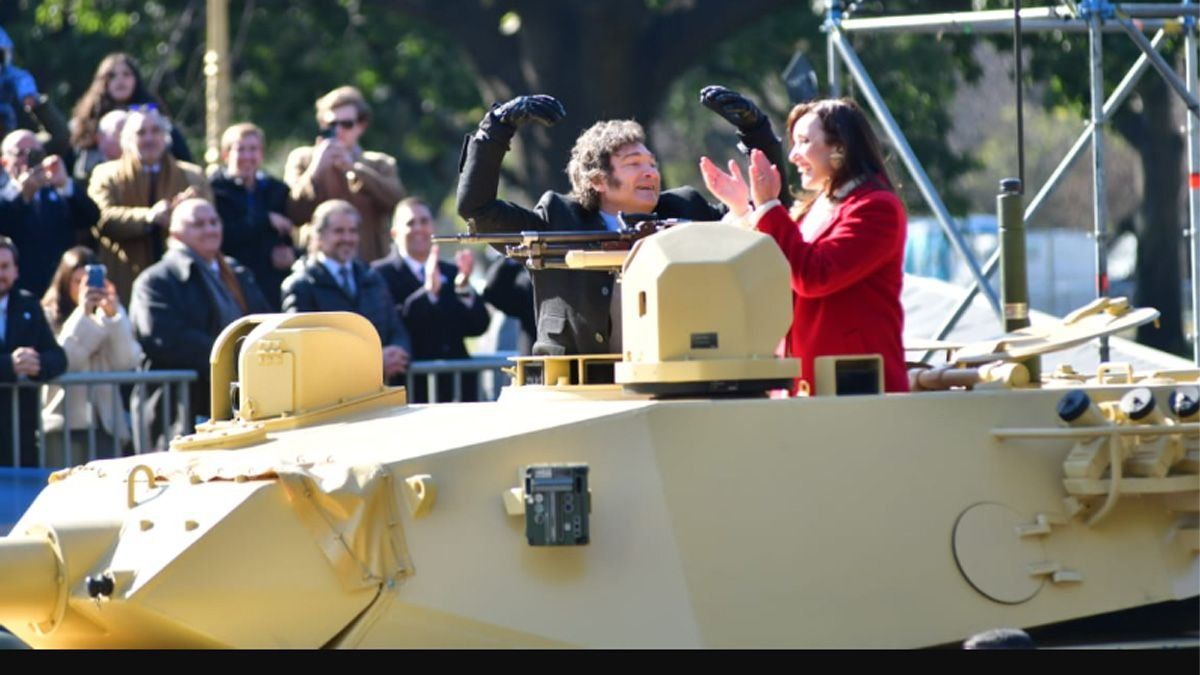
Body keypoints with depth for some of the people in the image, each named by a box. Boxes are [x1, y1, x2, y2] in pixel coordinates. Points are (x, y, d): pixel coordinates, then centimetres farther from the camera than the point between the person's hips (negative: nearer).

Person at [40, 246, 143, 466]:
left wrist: (113, 315, -7)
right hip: (64, 423, -3)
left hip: (105, 423, 3)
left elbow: (127, 363, 2)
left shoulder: (111, 316, 14)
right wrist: (82, 313, -13)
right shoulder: (49, 317, 2)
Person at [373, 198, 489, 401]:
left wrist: (464, 287, -8)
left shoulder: (451, 273, 18)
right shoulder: (381, 274, 2)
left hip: (457, 384, 4)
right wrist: (428, 291, -22)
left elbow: (478, 327, 7)